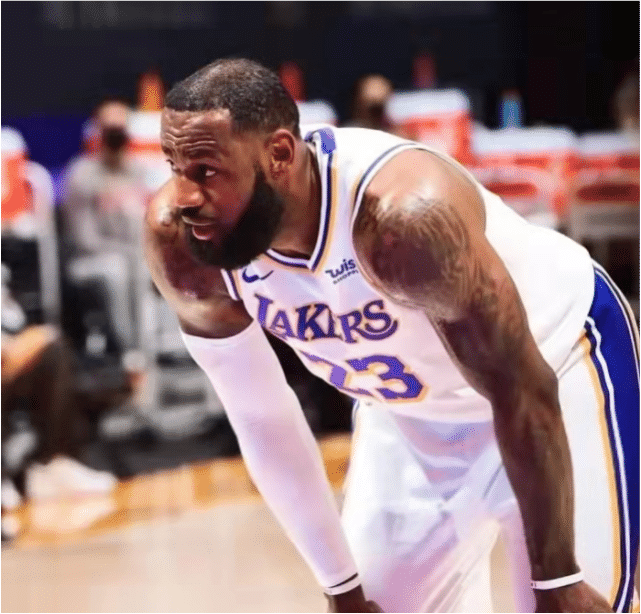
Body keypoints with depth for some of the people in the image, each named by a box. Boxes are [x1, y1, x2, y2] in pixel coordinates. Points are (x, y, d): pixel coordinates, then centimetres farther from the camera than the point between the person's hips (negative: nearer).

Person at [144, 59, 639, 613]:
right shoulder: (176, 239, -24)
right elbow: (260, 418, -10)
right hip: (410, 401, 5)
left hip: (558, 354, -5)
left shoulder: (404, 212, -41)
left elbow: (520, 392, -29)